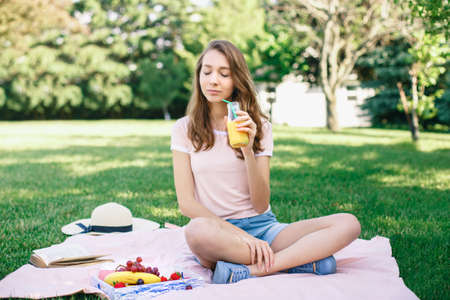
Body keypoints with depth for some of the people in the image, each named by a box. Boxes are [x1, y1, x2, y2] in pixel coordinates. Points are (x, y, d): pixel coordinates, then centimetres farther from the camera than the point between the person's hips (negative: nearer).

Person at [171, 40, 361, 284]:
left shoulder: (259, 127, 6)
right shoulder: (184, 129, 3)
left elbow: (261, 205, -2)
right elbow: (186, 203, -5)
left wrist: (248, 150, -16)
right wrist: (240, 235, -17)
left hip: (263, 227, 2)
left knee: (349, 224, -21)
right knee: (196, 231, -40)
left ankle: (246, 271, -29)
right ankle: (303, 259, -24)